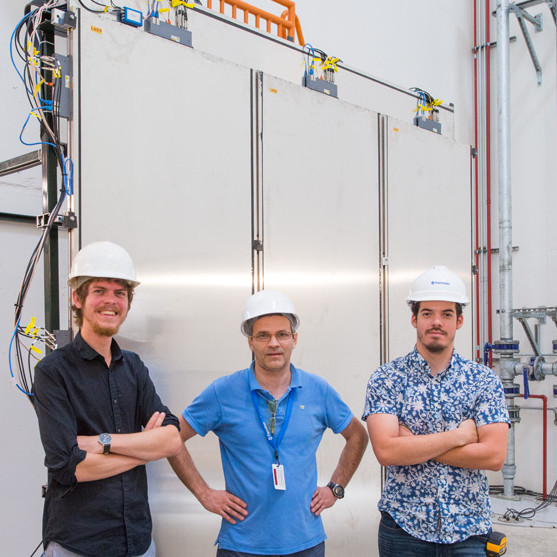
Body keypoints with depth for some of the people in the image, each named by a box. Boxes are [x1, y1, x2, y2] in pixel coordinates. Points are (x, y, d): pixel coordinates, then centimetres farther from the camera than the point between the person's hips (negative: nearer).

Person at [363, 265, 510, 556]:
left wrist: (414, 444, -13)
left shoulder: (484, 380, -1)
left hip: (468, 530, 1)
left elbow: (494, 455, -11)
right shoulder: (386, 378, -4)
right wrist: (459, 435, -13)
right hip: (404, 529, -1)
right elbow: (386, 451, -16)